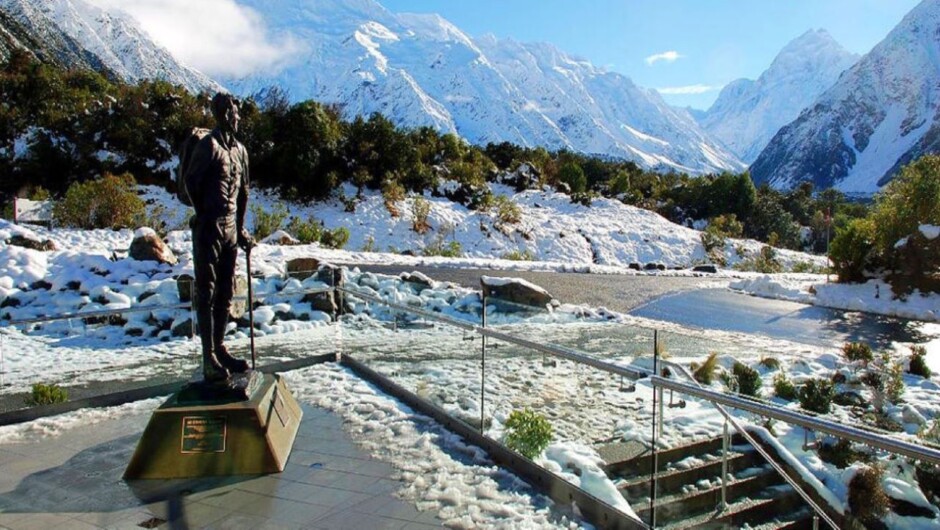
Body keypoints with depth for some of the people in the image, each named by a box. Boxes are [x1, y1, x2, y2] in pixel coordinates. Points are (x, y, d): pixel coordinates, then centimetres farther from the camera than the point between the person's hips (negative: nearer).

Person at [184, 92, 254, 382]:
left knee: (226, 293, 11)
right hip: (209, 229, -8)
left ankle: (219, 349, 22)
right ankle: (209, 359, -3)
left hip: (230, 228, 8)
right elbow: (191, 181, -10)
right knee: (207, 293, -5)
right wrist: (205, 216, -5)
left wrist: (240, 228, 17)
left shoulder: (240, 150, 16)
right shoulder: (209, 145, -8)